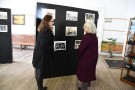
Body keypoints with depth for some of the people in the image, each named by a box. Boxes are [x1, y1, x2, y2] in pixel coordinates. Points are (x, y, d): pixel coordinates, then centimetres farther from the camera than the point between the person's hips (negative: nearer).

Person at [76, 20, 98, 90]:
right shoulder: (94, 36, 3)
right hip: (93, 57, 9)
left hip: (87, 57, -9)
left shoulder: (87, 36, -24)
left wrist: (78, 55, -2)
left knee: (84, 72, 7)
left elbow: (81, 48, -20)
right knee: (89, 71, 23)